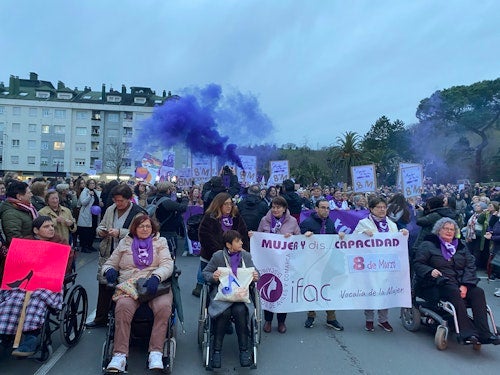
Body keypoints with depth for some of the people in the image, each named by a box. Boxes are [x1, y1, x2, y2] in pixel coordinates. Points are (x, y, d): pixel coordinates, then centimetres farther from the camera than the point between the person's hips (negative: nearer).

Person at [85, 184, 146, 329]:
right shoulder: (110, 210, 9)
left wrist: (120, 233, -26)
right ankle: (100, 318, 30)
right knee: (104, 287, 14)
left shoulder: (138, 213, -11)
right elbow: (100, 226, 20)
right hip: (107, 254, 6)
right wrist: (100, 231, -3)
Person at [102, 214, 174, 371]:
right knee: (123, 307, -32)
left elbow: (167, 264, 2)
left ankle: (156, 353, -26)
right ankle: (120, 355, -28)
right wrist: (109, 270, -5)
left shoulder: (160, 242, 16)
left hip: (154, 285, 0)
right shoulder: (124, 243, 20)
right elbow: (109, 264, 21)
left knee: (164, 307, -32)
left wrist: (156, 277, -20)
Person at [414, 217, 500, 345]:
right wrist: (430, 271, -22)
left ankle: (484, 334, -28)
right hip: (438, 283, -5)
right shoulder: (428, 245, 7)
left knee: (478, 292, -22)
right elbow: (418, 264, 0)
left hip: (460, 283, 5)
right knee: (454, 292, -34)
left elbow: (470, 266, 8)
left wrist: (465, 285, -10)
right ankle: (468, 333, -37)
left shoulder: (460, 247, 20)